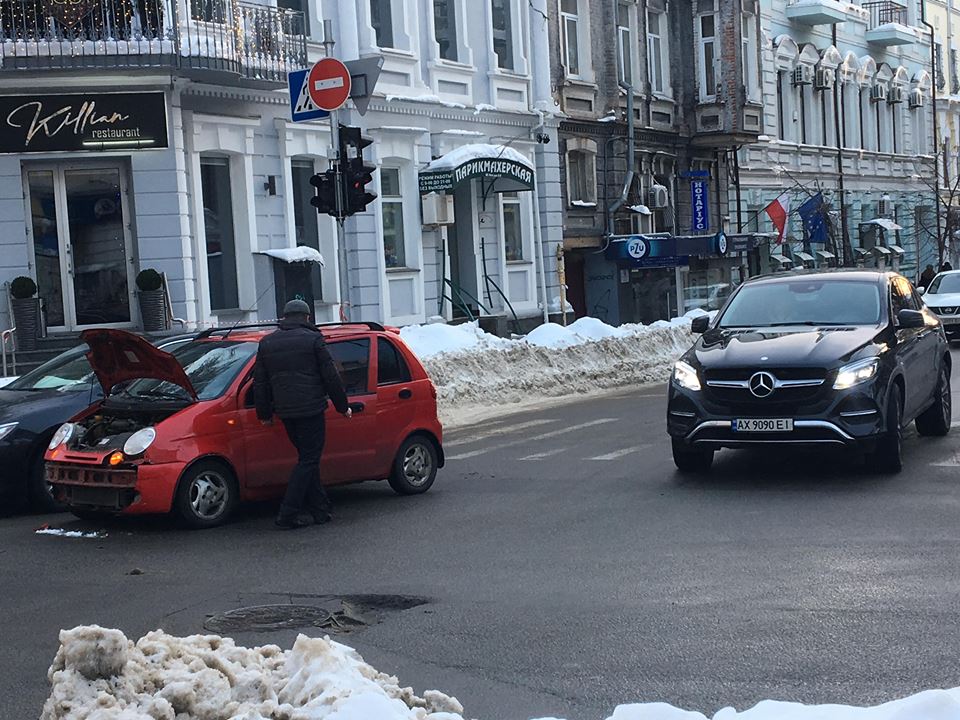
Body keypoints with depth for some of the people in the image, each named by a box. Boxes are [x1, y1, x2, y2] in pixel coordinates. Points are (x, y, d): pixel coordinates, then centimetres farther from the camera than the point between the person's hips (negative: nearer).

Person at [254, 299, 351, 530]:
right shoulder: (312, 340, -4)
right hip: (310, 410, -6)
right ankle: (288, 515, -7)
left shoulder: (267, 343, 11)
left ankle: (320, 510, 16)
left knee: (308, 458, 16)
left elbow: (260, 383, 14)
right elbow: (331, 377, -3)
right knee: (308, 460, -1)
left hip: (285, 412, 6)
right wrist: (342, 406, 7)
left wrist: (264, 414, 21)